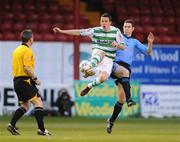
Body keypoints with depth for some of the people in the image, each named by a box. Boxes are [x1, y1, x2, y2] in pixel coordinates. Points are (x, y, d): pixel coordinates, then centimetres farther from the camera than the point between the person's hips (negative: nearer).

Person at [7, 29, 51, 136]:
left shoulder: (17, 50, 17)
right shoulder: (27, 51, -12)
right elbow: (27, 67, -22)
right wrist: (35, 79, -14)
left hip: (17, 81, 9)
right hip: (25, 81, -9)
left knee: (25, 106, 16)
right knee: (38, 103, -7)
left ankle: (12, 124, 4)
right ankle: (41, 129, -12)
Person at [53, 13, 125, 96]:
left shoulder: (116, 31, 2)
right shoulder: (95, 31, 2)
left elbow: (123, 47, 2)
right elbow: (79, 32, 1)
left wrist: (117, 44, -23)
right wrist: (61, 31, -5)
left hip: (108, 60, 1)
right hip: (97, 57, -1)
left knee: (103, 78, -24)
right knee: (101, 52, -39)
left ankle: (89, 86, 6)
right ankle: (89, 67, -68)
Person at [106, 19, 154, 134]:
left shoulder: (135, 42, 22)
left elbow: (148, 52, 14)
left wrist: (150, 43, -5)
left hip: (126, 68, 3)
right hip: (116, 65, -3)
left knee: (121, 98, -5)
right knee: (125, 72, -40)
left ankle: (111, 121, 11)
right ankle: (129, 98, -49)